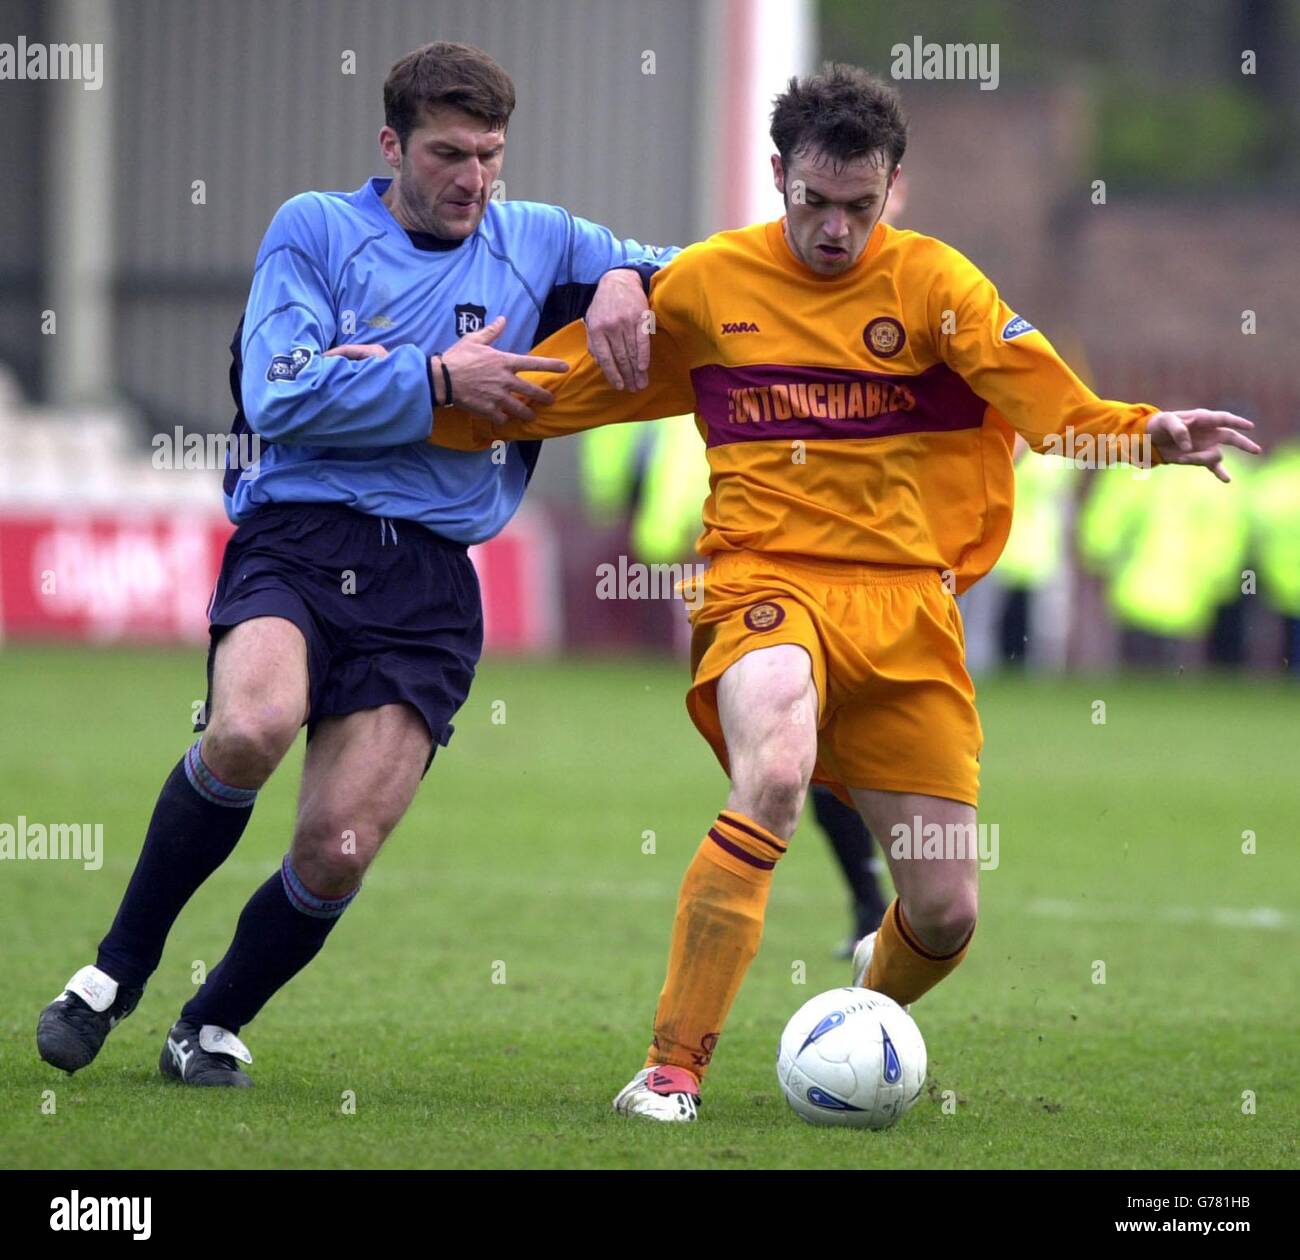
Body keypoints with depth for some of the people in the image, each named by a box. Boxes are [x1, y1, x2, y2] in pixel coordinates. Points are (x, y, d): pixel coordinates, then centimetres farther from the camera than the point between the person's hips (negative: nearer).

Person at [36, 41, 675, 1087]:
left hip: (431, 580, 3)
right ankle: (117, 971, -12)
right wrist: (440, 378, -7)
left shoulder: (537, 241, 17)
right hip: (297, 535, -3)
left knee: (340, 851, -12)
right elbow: (281, 399, -5)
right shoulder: (316, 228, 6)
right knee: (251, 727, -33)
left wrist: (624, 281, 4)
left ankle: (213, 1027, 15)